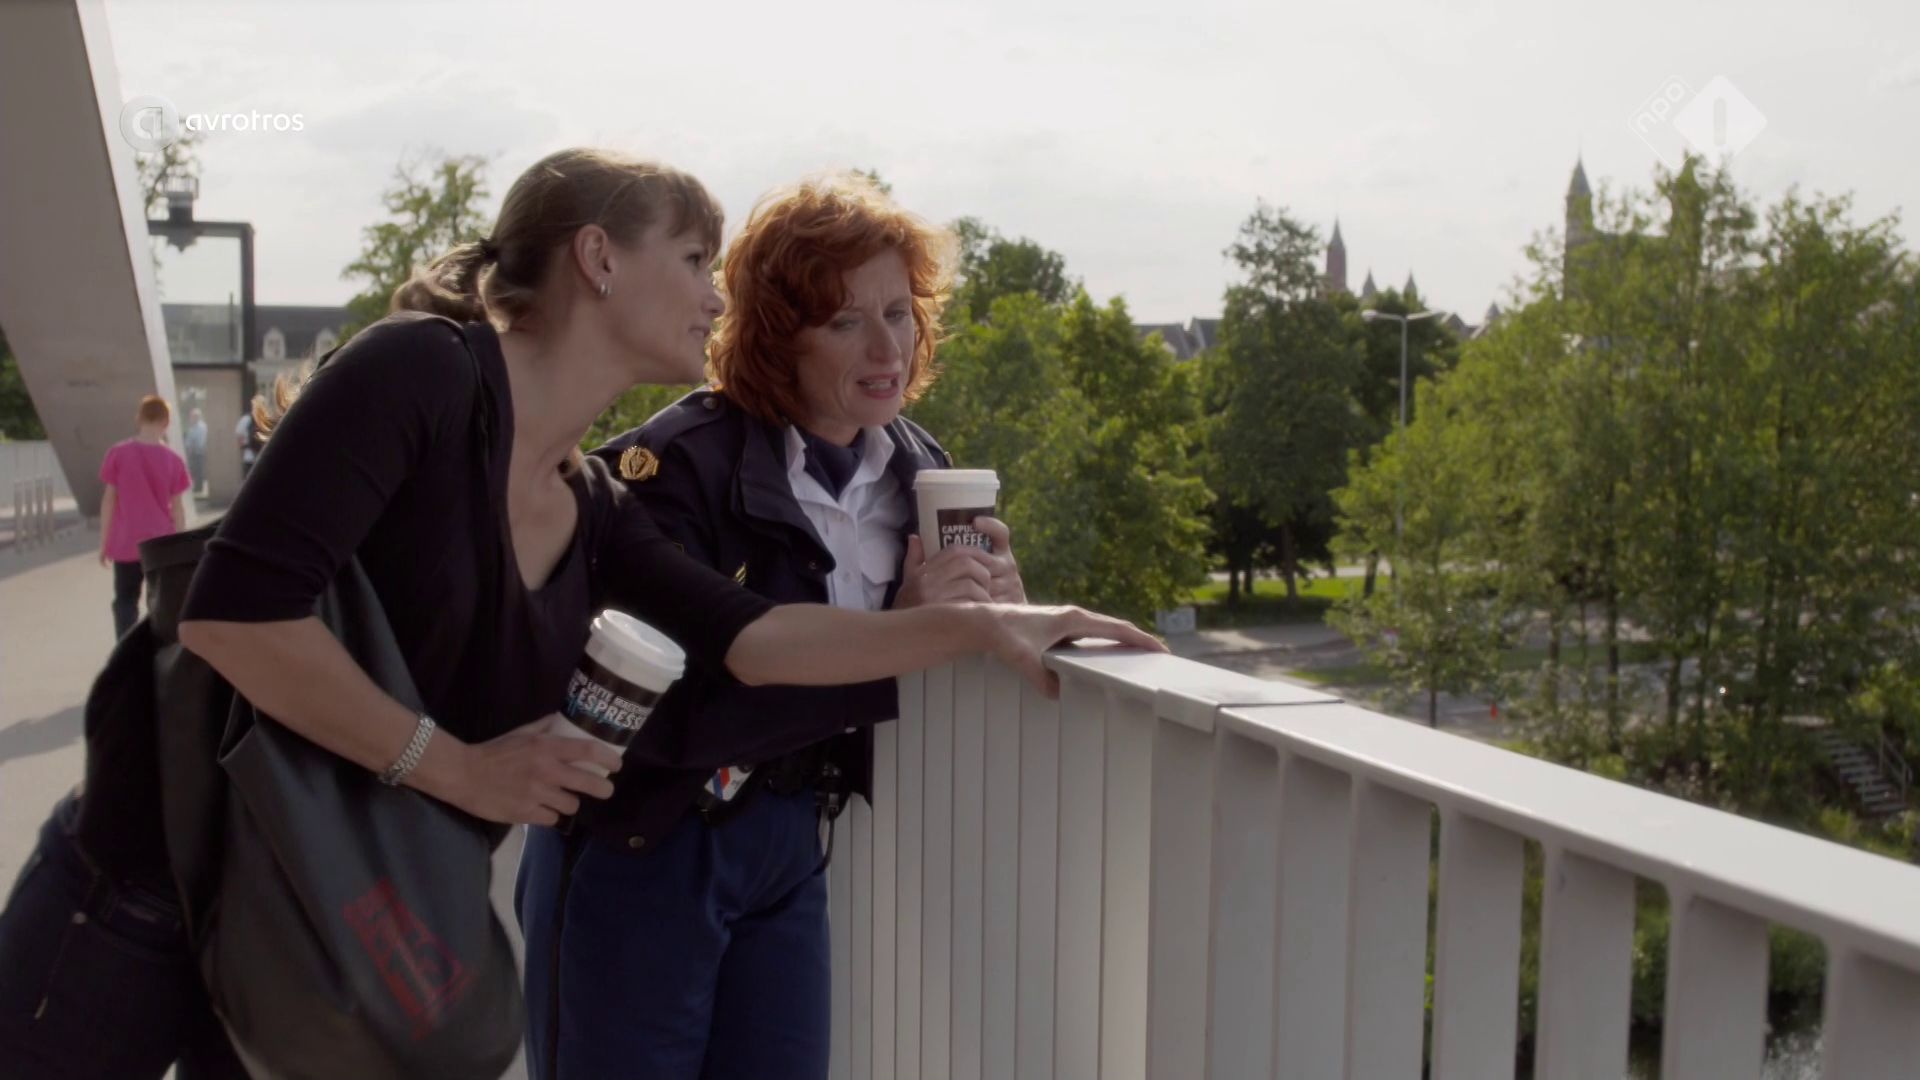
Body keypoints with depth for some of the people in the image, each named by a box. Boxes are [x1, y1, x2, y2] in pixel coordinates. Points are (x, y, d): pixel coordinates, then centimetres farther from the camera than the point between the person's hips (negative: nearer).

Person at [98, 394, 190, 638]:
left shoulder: (118, 453, -5)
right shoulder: (173, 460, -4)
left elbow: (109, 500, -2)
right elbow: (177, 508, -2)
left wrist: (104, 542, 5)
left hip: (126, 543, 0)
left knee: (125, 601, 8)